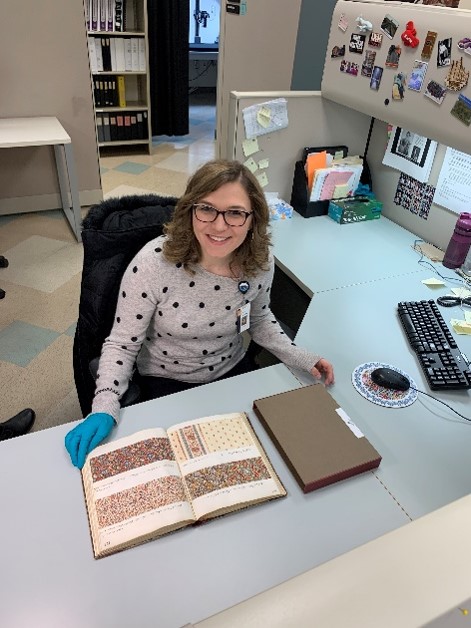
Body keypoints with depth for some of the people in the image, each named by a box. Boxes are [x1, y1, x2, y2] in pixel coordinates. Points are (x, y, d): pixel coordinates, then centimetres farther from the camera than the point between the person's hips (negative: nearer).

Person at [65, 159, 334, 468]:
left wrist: (302, 359, -7)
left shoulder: (261, 260, -16)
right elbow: (121, 344, -17)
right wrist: (104, 409, -31)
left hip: (233, 371, 4)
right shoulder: (153, 263, -29)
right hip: (167, 383, -3)